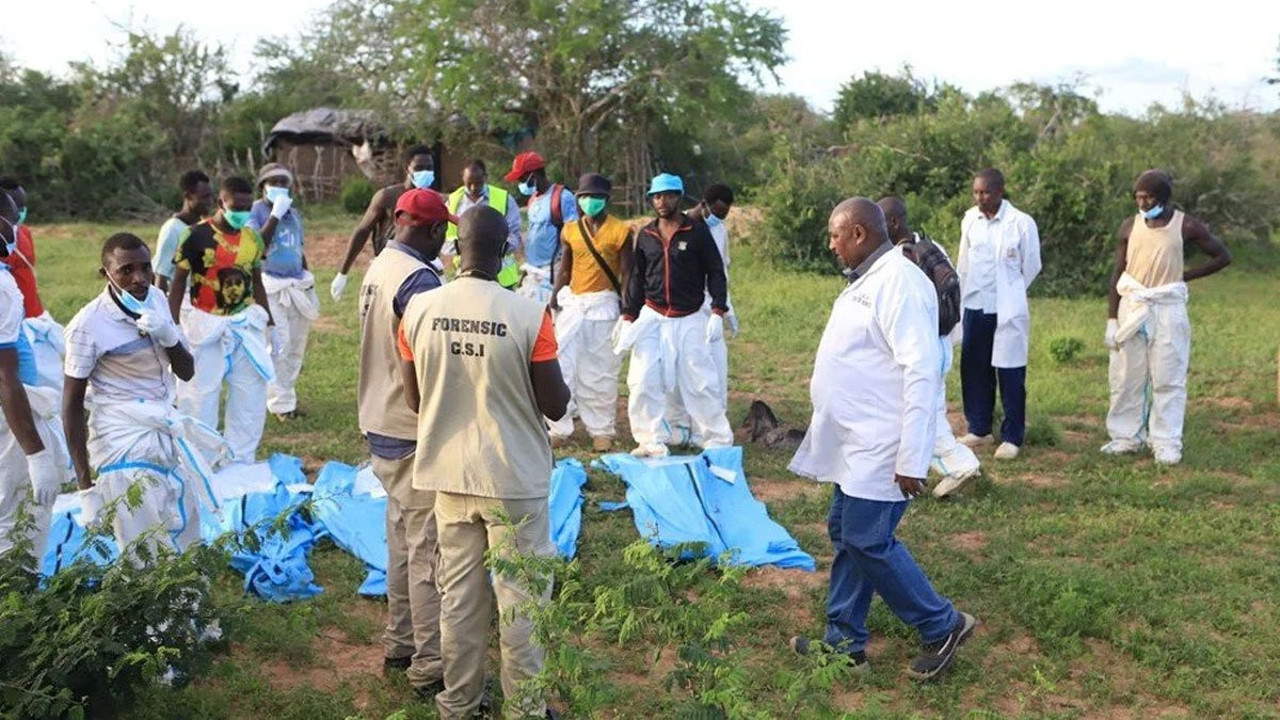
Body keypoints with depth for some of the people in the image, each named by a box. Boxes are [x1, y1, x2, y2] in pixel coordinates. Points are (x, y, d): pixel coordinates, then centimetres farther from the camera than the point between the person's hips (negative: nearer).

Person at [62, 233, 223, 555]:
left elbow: (187, 372, 6)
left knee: (186, 544, 16)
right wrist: (84, 483, -13)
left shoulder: (156, 298, 0)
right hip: (124, 444, -6)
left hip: (166, 433, 7)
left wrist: (169, 336, -15)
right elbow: (72, 404, -13)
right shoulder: (90, 324, -18)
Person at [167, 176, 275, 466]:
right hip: (207, 328, -5)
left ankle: (240, 461, 20)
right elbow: (178, 283, -6)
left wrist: (270, 325, 15)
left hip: (246, 325, 5)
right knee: (200, 398, 1)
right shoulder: (197, 236, -10)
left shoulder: (253, 238, 6)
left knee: (251, 398, 7)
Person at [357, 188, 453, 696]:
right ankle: (430, 666, 6)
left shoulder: (378, 268, 8)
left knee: (403, 536, 19)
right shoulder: (420, 279, -20)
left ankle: (400, 643, 31)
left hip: (381, 425, 9)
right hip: (415, 433, -9)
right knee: (428, 547, -2)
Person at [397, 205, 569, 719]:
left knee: (458, 594, 17)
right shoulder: (528, 316, -18)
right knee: (521, 597, 11)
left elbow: (415, 400, 3)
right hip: (515, 477, -4)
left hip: (449, 473, 4)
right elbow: (556, 407, -10)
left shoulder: (420, 309, -7)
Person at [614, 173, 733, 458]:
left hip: (689, 320, -3)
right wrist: (627, 315, 7)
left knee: (701, 381, -2)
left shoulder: (697, 230, -2)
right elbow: (636, 277, 13)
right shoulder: (645, 235, 8)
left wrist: (718, 312, -11)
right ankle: (652, 441, 8)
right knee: (643, 381, -4)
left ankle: (718, 440, 11)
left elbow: (715, 272, -2)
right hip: (652, 318, 3)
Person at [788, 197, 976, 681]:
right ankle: (844, 641, 25)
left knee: (868, 541, -6)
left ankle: (942, 626, 12)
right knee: (846, 535, 14)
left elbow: (922, 373, -24)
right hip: (856, 443, 10)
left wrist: (912, 459, -25)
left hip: (880, 449, -10)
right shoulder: (868, 280, 13)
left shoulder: (899, 282, -19)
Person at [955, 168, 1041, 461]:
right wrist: (962, 294, 13)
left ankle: (1012, 437, 11)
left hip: (1007, 310, -5)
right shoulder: (970, 218, 4)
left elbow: (1032, 267, 0)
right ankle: (979, 429, 25)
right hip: (974, 306, 5)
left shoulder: (1021, 223, -10)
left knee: (1010, 373, 1)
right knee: (973, 369, 11)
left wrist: (1009, 294, 8)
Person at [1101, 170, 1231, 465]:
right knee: (1126, 377, 4)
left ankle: (1166, 443, 3)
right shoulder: (1130, 227, 3)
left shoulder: (1186, 226, -3)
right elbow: (1118, 274, 6)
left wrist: (1185, 275, -2)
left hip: (1168, 310, -2)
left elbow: (1223, 256, 8)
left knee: (1168, 379, -1)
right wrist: (1111, 320, 1)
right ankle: (1126, 437, 14)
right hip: (1132, 308, 2)